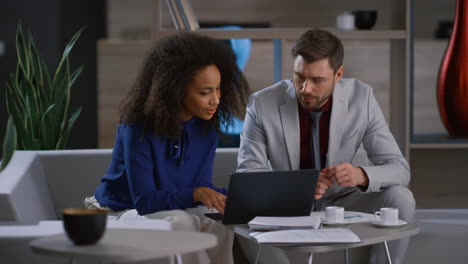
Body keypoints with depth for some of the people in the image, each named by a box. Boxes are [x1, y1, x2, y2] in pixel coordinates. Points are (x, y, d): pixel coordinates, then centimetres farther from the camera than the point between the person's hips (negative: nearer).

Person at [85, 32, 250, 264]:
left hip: (172, 212, 5)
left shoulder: (207, 127, -3)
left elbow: (201, 188, -2)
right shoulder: (139, 127, -21)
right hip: (121, 212, -5)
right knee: (180, 222, -35)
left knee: (220, 224, -28)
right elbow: (144, 201, -23)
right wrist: (195, 193, -38)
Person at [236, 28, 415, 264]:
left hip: (341, 204, 2)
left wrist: (362, 175, -35)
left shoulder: (361, 97, -13)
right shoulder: (263, 103, -16)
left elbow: (399, 169, -12)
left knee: (400, 198, -24)